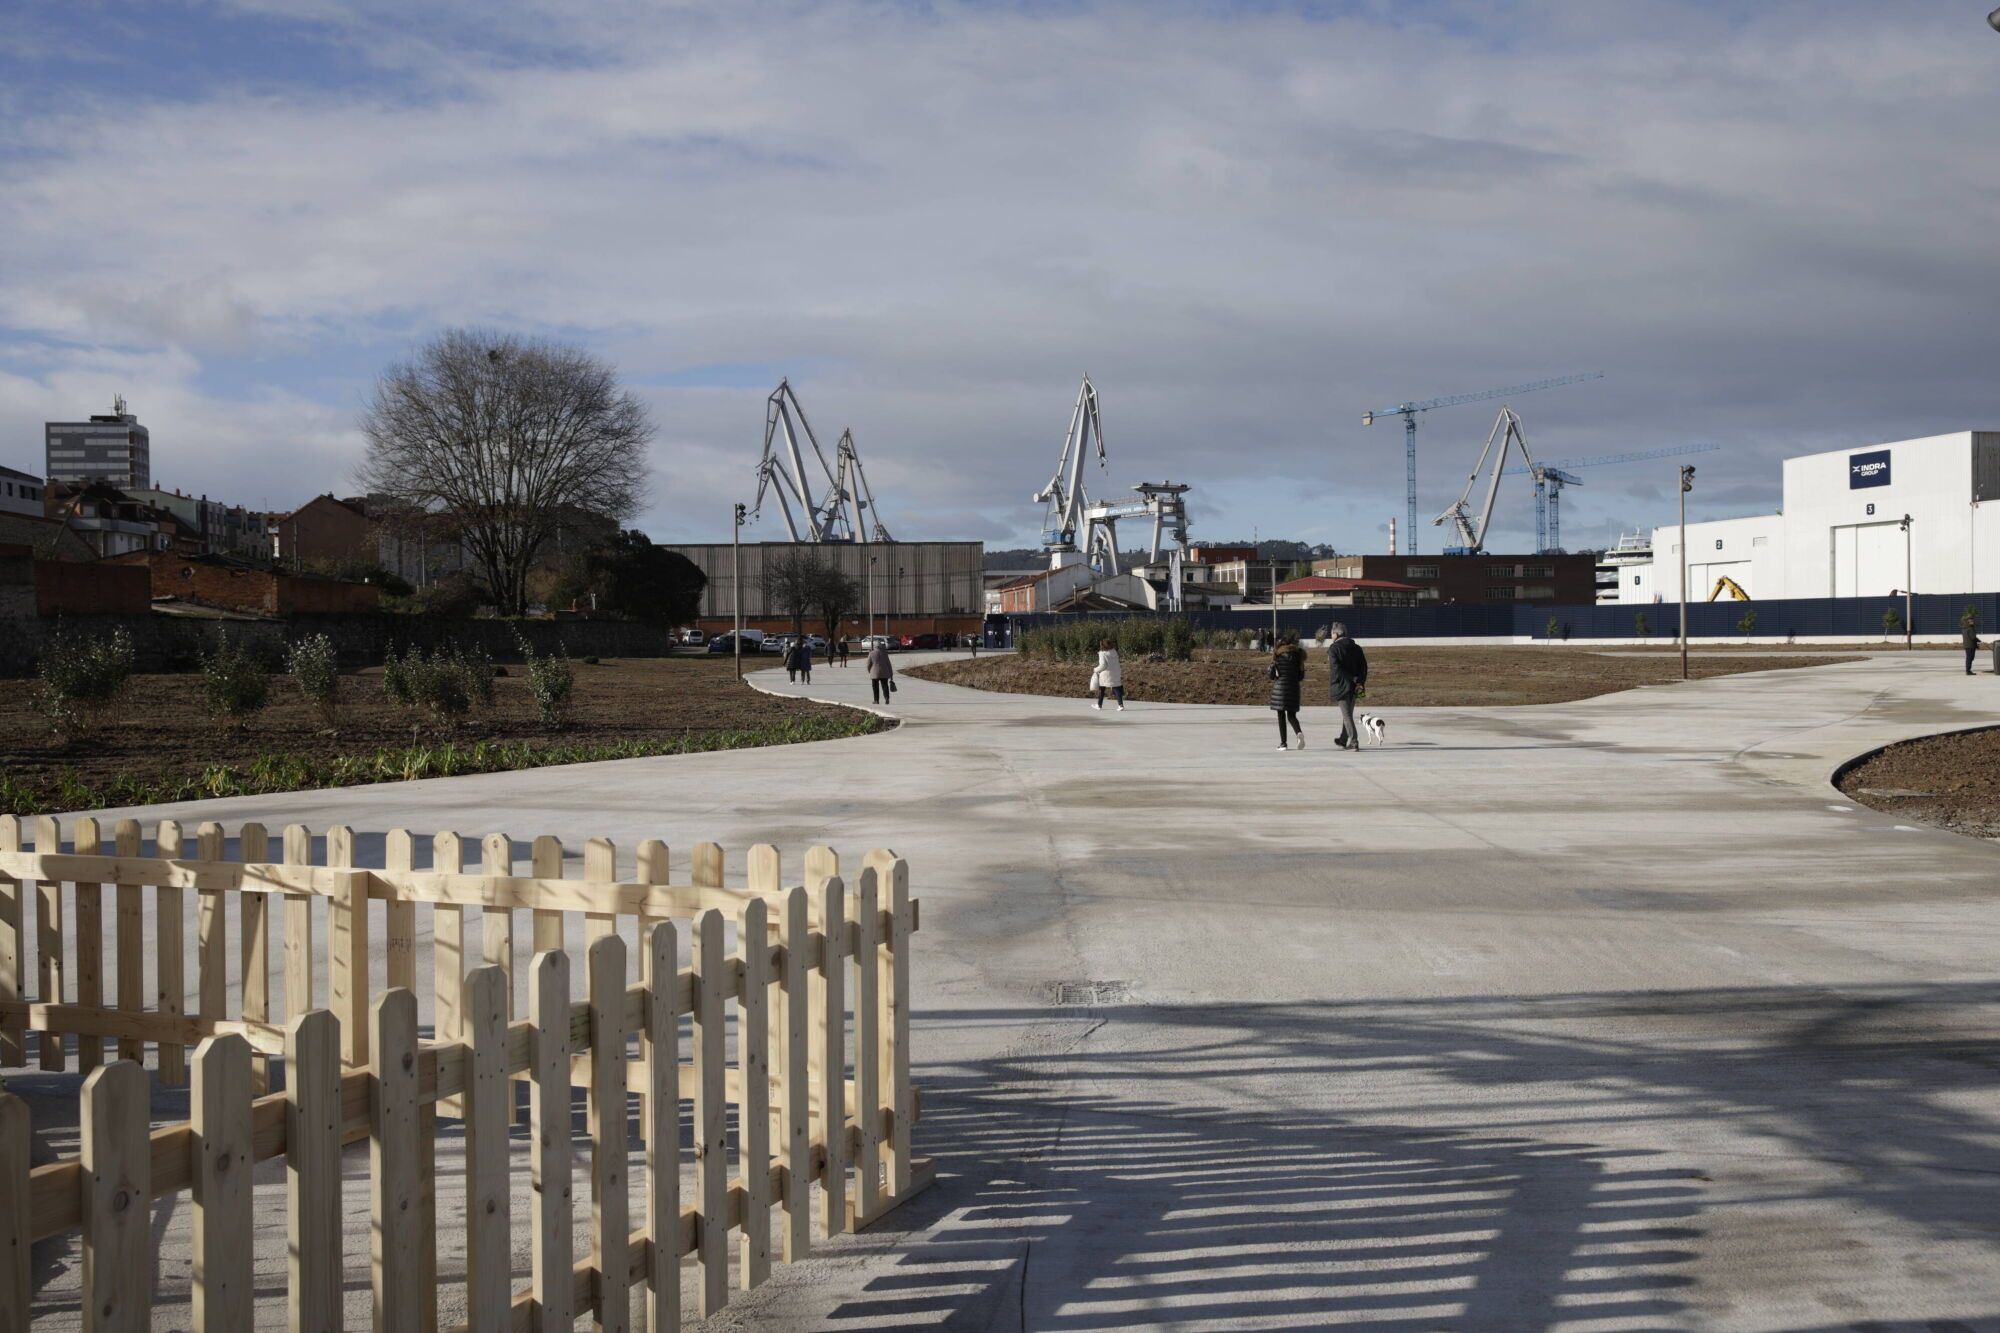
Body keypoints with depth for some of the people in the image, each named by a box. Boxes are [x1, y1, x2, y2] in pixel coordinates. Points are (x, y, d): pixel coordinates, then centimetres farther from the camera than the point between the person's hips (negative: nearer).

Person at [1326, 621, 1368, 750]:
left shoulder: (1333, 649, -9)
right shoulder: (1356, 647, 8)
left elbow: (1336, 668, -20)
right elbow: (1364, 666, 0)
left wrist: (1354, 679, -18)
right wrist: (1360, 682, -8)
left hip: (1341, 686, -6)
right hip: (1354, 686, 6)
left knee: (1347, 715, -3)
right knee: (1348, 714, 19)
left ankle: (1354, 741, -11)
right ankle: (1343, 740, 30)